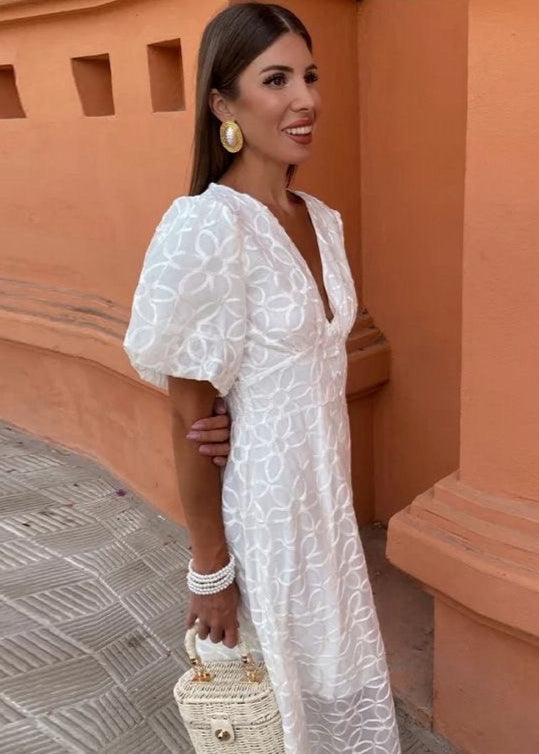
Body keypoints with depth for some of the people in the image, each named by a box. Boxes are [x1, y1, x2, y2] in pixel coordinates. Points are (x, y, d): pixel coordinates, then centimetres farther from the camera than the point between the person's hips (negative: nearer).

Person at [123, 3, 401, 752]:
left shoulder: (322, 219, 2)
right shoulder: (205, 229, -22)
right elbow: (191, 422, -19)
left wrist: (336, 502, 15)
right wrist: (208, 570, -12)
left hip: (327, 496, 7)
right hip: (258, 506, -7)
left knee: (346, 686, 24)